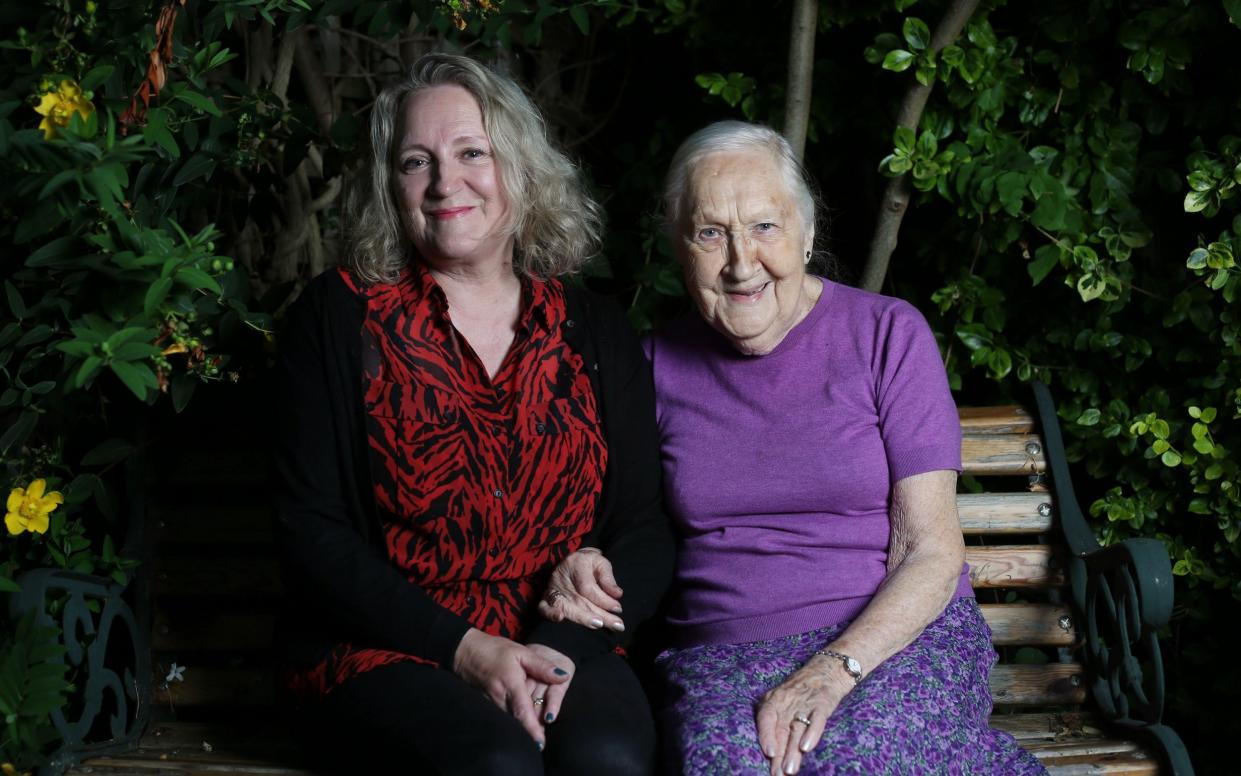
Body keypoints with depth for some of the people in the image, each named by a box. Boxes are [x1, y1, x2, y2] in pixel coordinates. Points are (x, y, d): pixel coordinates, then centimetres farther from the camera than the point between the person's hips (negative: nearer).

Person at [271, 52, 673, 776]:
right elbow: (313, 533, -4)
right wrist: (462, 648, -14)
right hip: (382, 652, -1)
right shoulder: (340, 315, 2)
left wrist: (564, 644, -13)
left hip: (560, 652, 2)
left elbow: (646, 528, 6)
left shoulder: (597, 332, 9)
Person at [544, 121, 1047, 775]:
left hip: (897, 636, -1)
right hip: (719, 657, 1)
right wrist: (586, 567, -6)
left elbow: (933, 552, -6)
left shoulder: (889, 335, 0)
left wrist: (834, 671, -21)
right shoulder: (662, 366, 10)